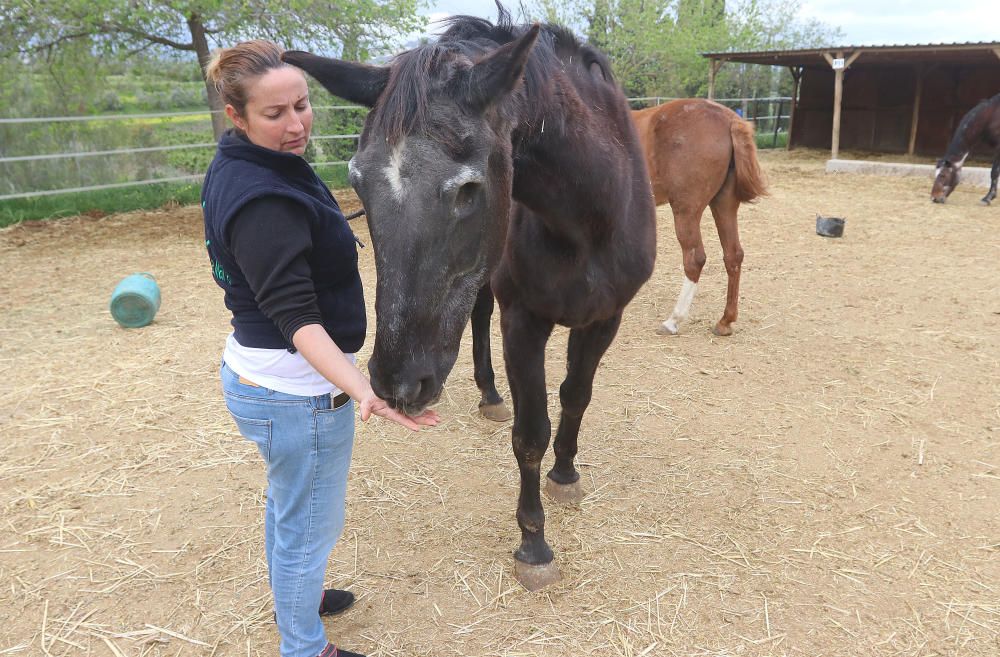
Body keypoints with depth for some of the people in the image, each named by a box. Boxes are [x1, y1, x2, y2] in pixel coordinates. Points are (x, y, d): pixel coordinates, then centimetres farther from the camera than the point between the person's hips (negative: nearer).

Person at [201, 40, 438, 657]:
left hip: (253, 371, 10)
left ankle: (292, 596, 56)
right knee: (311, 526, 11)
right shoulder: (263, 201, -29)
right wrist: (363, 391, -43)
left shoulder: (240, 168, 2)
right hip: (297, 392, -10)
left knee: (287, 503, 31)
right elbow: (296, 315, -34)